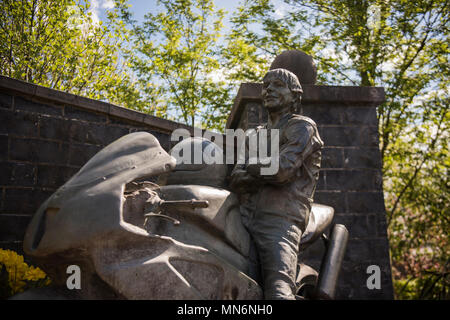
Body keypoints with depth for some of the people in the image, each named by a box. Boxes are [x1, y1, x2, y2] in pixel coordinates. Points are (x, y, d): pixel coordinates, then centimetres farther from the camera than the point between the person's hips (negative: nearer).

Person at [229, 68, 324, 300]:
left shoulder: (302, 127, 7)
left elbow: (283, 168, -12)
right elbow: (235, 182, 13)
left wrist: (251, 168, 7)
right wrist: (265, 174, -6)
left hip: (280, 221, -7)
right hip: (244, 220, 7)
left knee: (278, 291, -25)